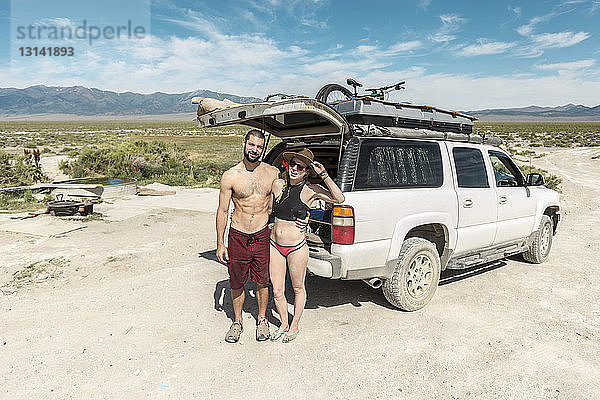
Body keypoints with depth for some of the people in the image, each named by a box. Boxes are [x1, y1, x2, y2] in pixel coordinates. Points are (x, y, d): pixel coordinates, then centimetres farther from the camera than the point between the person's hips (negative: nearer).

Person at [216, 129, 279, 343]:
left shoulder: (273, 173, 2)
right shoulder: (230, 176, -3)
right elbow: (222, 211, 0)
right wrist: (220, 244, -1)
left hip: (262, 235, 1)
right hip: (238, 236, 0)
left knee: (262, 281, 11)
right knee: (236, 283, 11)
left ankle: (261, 319, 34)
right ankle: (237, 321, 33)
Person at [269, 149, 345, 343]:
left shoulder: (310, 190, -9)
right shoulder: (277, 185, 0)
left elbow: (339, 198, -22)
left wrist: (323, 174, -24)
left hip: (297, 248, -3)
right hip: (275, 245, 3)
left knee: (298, 288, 15)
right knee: (277, 292, 12)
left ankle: (294, 326, 37)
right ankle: (284, 324, 36)